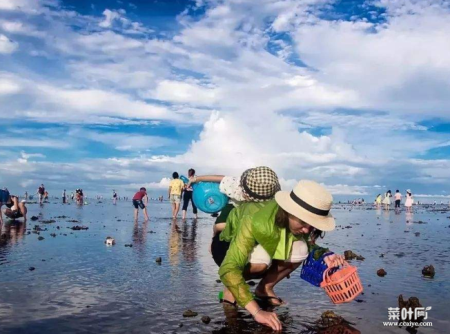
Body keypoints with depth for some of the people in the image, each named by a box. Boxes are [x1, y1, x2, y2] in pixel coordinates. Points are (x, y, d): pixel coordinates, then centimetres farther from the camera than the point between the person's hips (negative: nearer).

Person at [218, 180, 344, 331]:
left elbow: (309, 245, -5)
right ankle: (231, 288, -9)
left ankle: (265, 288, -3)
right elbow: (228, 269, -47)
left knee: (299, 249, -24)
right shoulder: (255, 221, -42)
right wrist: (257, 311, -53)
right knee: (261, 258, -37)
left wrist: (324, 255, -28)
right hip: (229, 247, -5)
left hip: (264, 245, 5)